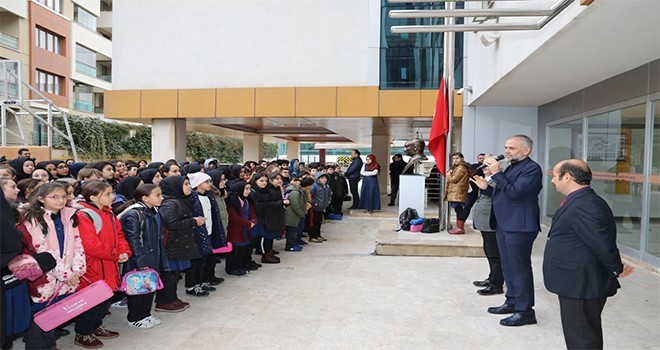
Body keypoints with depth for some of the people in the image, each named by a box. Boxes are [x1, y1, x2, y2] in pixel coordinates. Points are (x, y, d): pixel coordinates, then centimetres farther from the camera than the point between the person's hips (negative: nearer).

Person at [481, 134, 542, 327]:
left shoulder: (532, 168, -13)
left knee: (519, 268, -3)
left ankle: (525, 311, 6)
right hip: (503, 224, 10)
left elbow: (514, 192, -23)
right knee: (507, 266, 18)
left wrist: (496, 173, -20)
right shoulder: (511, 167, 16)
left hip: (519, 226, -10)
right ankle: (512, 302, 31)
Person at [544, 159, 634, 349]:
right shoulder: (581, 202, 10)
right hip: (577, 284, 11)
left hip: (581, 287, -11)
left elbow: (603, 244, -25)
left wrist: (616, 269, -10)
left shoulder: (584, 206, -24)